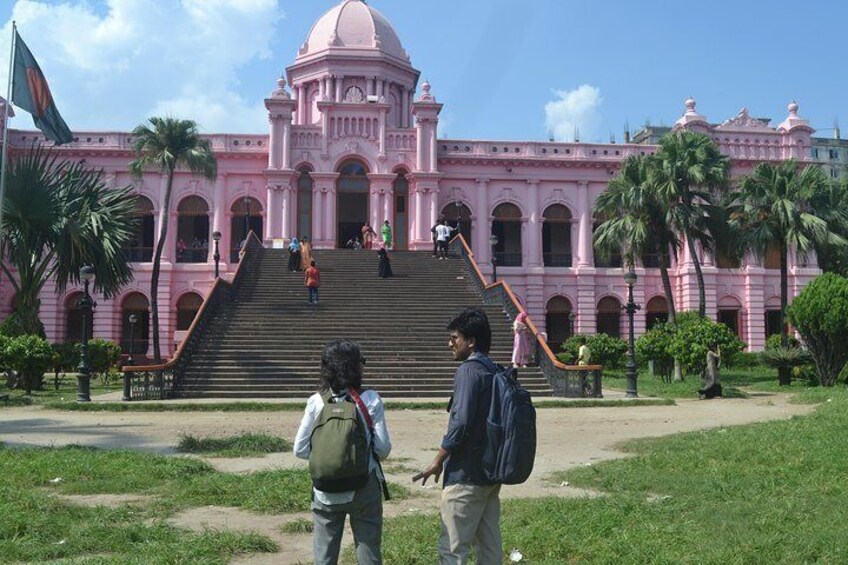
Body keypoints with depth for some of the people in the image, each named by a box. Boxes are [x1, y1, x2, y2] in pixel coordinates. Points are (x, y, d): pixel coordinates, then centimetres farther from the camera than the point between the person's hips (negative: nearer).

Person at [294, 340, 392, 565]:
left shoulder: (316, 402, -5)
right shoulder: (371, 400, -9)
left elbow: (300, 449, -3)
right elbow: (383, 449, -8)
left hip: (326, 492, 1)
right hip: (364, 488, -1)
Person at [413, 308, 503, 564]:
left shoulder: (469, 370, -15)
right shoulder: (494, 372, 10)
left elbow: (461, 421, -22)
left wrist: (438, 461, -12)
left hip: (466, 475, -9)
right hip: (492, 471, 9)